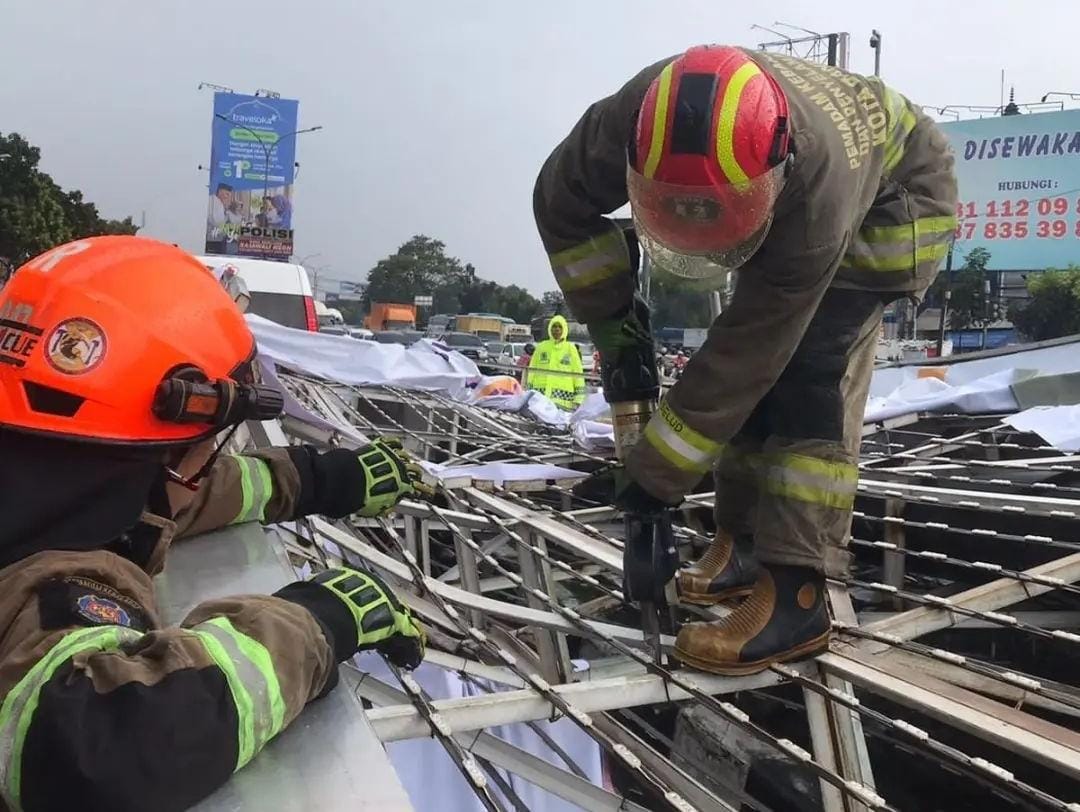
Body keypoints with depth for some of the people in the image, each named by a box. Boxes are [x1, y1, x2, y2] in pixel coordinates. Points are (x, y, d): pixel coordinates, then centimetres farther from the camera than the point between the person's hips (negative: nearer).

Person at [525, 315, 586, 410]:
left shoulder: (571, 348, 10)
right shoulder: (541, 347, 14)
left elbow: (578, 374, 8)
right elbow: (531, 371, 16)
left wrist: (578, 399, 2)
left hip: (563, 396, -2)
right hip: (540, 393, 2)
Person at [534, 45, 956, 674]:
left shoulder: (816, 195, -45)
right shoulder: (636, 118, -32)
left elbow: (746, 350, -39)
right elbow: (562, 201, -12)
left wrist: (658, 473, -31)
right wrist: (608, 314, -12)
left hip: (896, 193, -6)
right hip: (800, 193, 6)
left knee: (808, 367, -23)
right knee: (756, 354, -5)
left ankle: (796, 594, -22)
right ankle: (745, 543, 8)